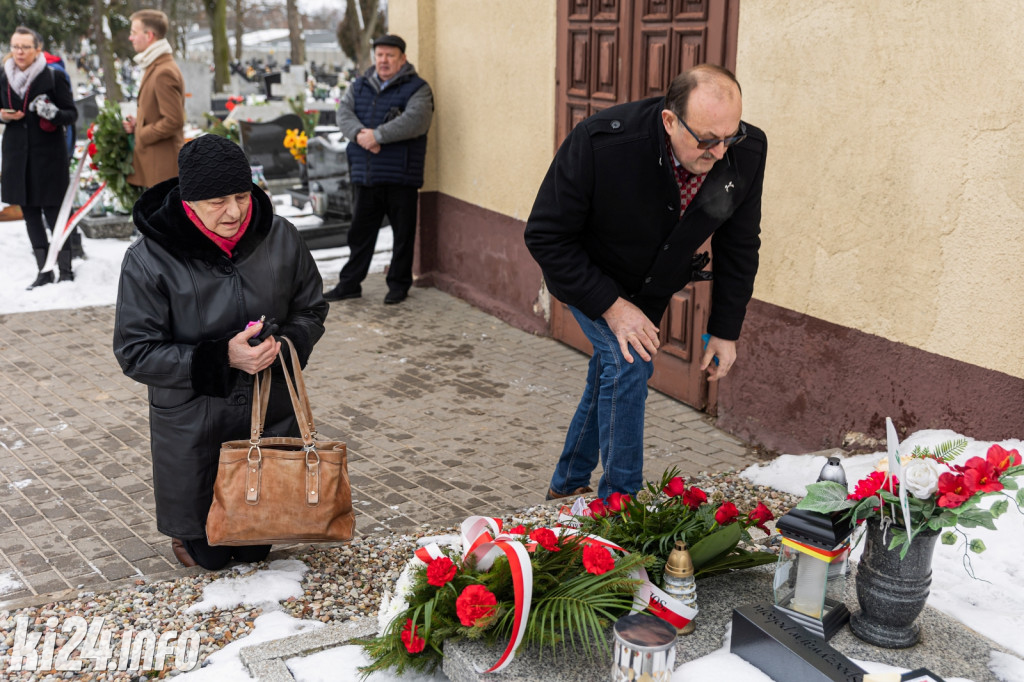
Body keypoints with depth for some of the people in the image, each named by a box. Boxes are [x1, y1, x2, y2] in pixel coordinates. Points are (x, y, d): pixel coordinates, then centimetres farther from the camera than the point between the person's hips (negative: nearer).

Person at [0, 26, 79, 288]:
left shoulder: (53, 77, -7)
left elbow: (72, 114, -5)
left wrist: (52, 112, -24)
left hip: (49, 155, -5)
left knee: (54, 212, -4)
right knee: (30, 214, 9)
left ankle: (65, 271, 6)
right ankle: (44, 271, 18)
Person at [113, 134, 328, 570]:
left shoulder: (280, 237, -7)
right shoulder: (149, 260, -17)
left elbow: (311, 310, 6)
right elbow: (135, 353, -14)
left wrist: (283, 344, -17)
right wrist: (222, 357, -26)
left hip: (270, 417, 3)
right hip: (192, 428, -2)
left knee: (255, 550, 17)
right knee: (210, 556, 13)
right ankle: (187, 531, 46)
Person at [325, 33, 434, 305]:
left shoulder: (417, 89, -2)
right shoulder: (360, 86, 15)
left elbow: (414, 121, -18)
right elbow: (344, 113, 3)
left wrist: (377, 135, -21)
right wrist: (359, 134, -18)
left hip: (401, 176, -4)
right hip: (364, 174, 4)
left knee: (403, 234, 4)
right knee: (360, 231, 11)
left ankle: (399, 284, 17)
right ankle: (350, 283, 20)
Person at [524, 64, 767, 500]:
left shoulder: (747, 153, -26)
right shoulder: (600, 142, -38)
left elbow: (739, 246, -9)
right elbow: (545, 236, -28)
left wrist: (725, 330, -7)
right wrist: (612, 306, -31)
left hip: (651, 288, 5)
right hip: (590, 279, -5)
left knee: (611, 374, 18)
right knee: (628, 362, -22)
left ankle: (567, 486, 39)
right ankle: (620, 500, -4)